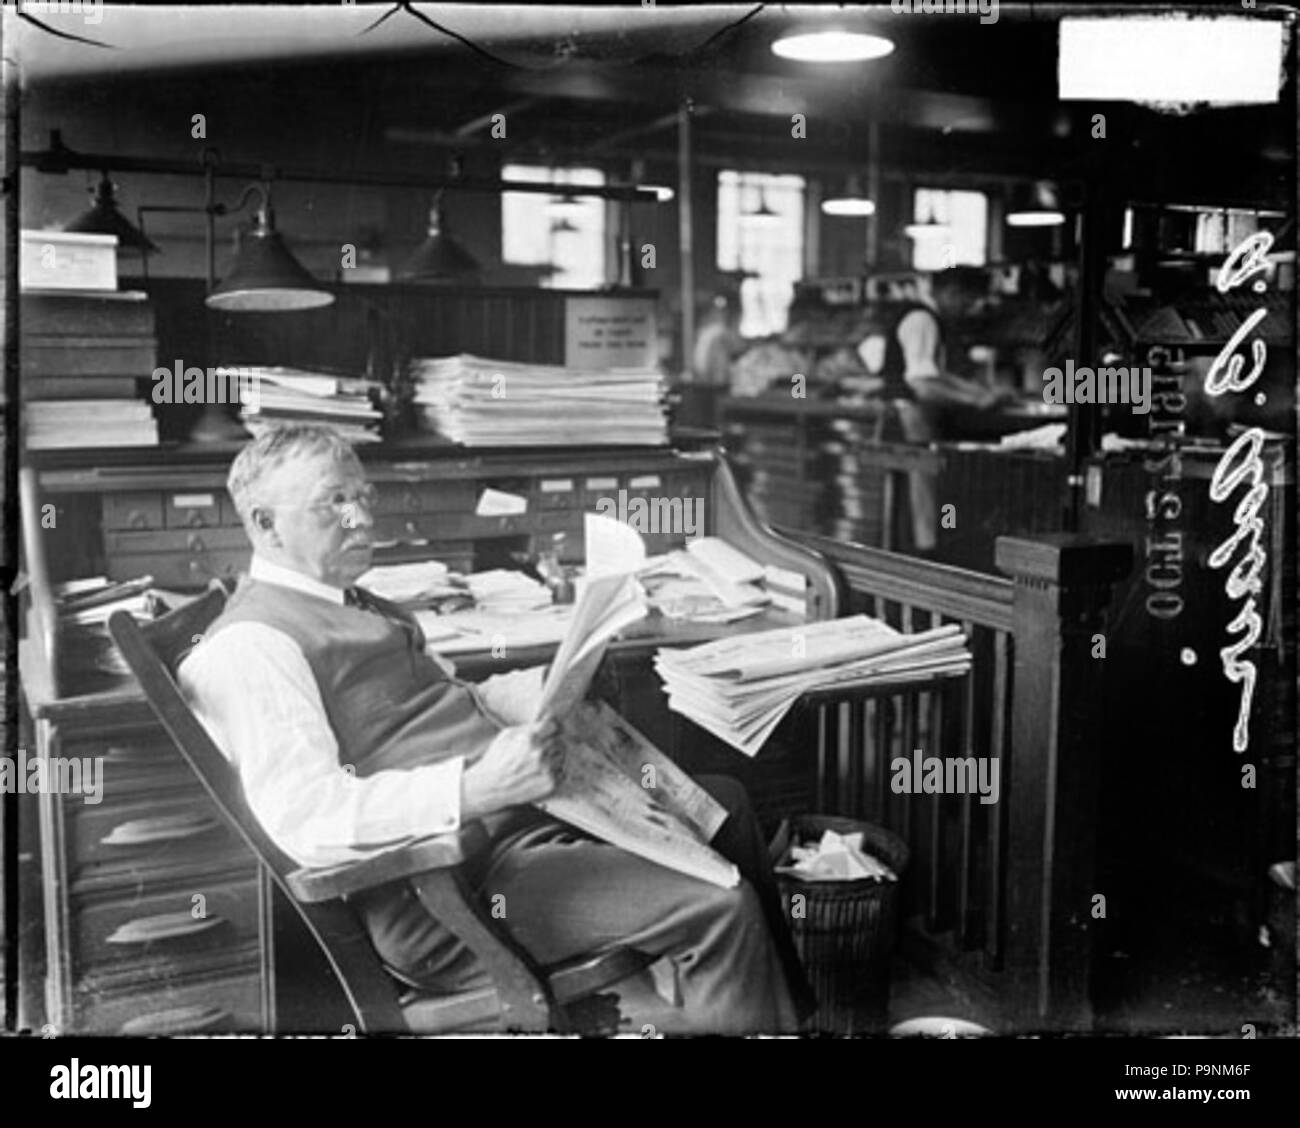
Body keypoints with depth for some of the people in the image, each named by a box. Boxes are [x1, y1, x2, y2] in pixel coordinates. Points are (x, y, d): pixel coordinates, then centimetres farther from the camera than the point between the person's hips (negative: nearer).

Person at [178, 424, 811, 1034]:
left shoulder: (356, 606, 18)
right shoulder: (249, 647, -14)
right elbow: (308, 819, -26)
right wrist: (476, 787, -34)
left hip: (526, 807, 11)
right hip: (452, 885, -11)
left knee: (722, 804, 17)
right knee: (719, 910, -20)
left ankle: (794, 1006, 25)